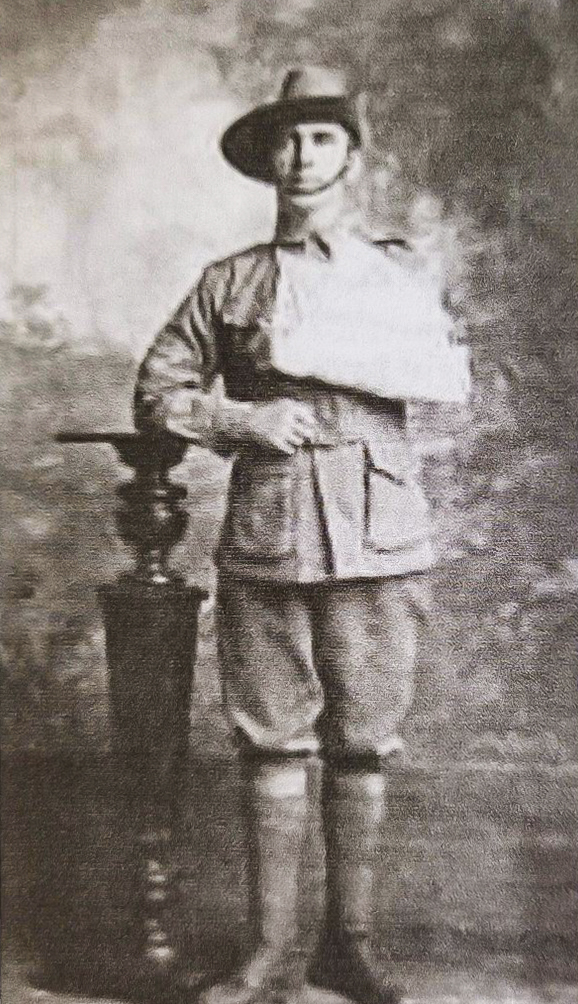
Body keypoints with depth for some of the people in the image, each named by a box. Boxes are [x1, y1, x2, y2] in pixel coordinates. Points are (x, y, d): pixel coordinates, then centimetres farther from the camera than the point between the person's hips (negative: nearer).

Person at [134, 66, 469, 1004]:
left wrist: (312, 351, -14)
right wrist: (242, 417, -7)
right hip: (264, 538, 0)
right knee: (276, 746, 3)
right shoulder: (229, 281, 11)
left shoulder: (399, 275, 11)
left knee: (362, 746, 4)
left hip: (378, 539, 0)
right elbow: (158, 392, 10)